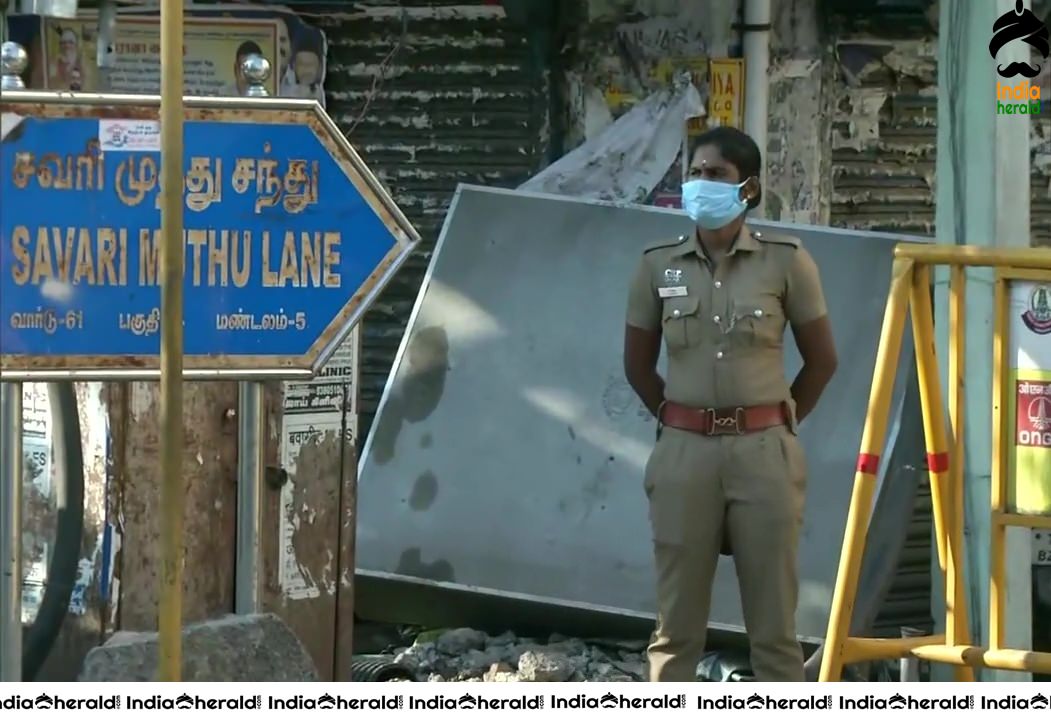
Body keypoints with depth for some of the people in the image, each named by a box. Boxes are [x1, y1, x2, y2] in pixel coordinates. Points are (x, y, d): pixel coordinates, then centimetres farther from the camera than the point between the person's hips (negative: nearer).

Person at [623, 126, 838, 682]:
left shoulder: (785, 262, -2)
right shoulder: (659, 265, 3)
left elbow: (821, 358, 7)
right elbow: (638, 365, 13)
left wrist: (779, 426, 7)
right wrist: (684, 425, 10)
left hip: (764, 454, -2)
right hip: (684, 455, 2)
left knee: (773, 626, 1)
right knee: (676, 626, 4)